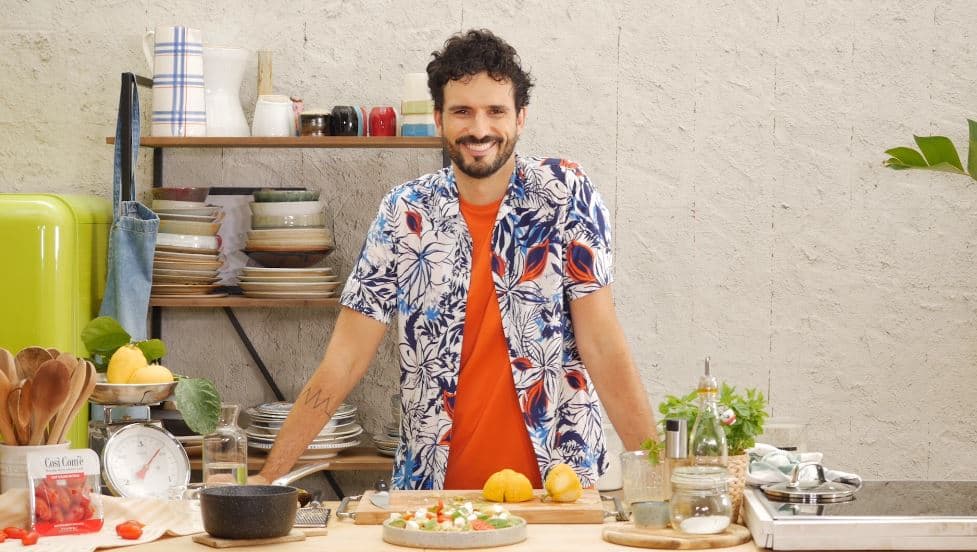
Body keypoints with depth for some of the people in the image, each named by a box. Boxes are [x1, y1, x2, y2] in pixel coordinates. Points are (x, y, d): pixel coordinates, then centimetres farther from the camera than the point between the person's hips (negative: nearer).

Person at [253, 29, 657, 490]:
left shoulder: (565, 193, -4)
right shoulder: (404, 212, 0)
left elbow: (601, 343, -5)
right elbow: (346, 359, 1)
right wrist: (269, 476, -5)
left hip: (556, 486, -1)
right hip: (433, 487, 1)